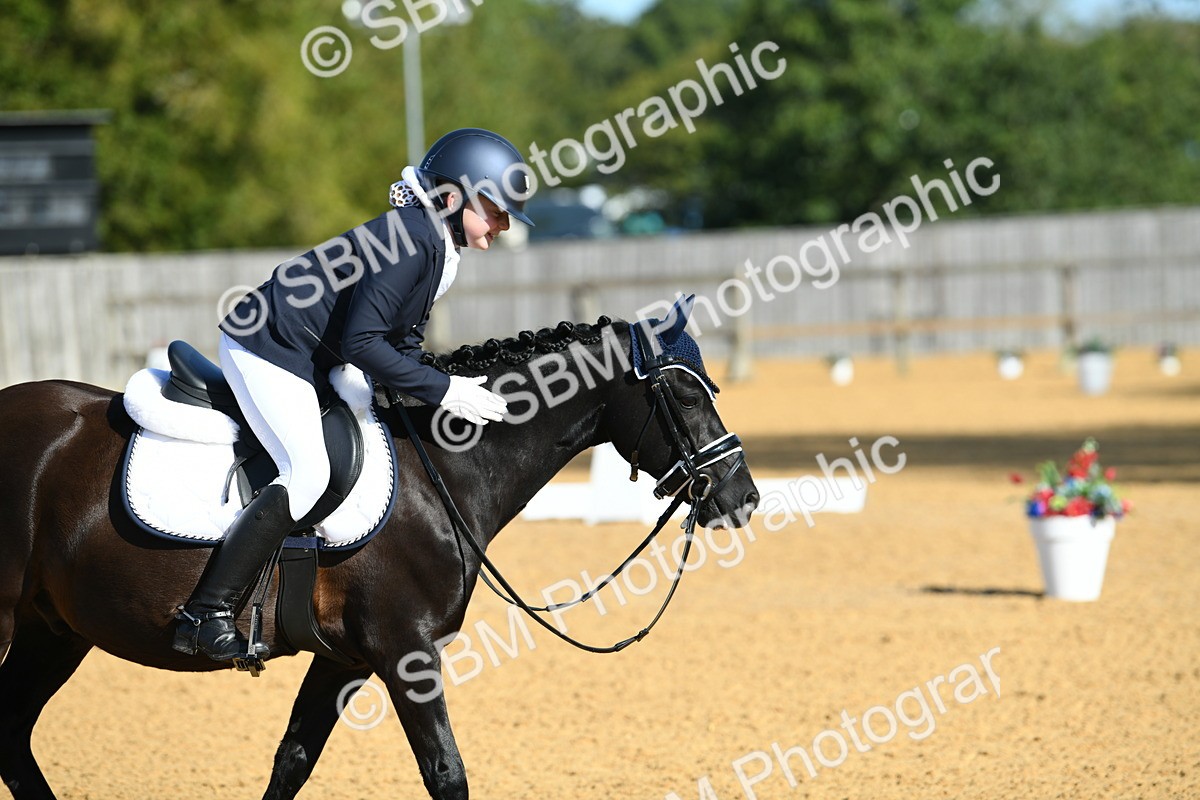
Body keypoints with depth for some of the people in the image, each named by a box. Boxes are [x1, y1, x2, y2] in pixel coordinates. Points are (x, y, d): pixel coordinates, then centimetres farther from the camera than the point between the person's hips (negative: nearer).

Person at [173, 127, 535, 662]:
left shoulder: (437, 247, 10)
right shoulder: (413, 241, -21)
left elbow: (402, 340, 15)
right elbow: (360, 342, -25)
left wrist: (449, 388, 2)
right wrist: (441, 391, -23)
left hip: (310, 363, 11)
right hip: (267, 350, -11)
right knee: (308, 473, -23)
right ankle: (204, 615, -27)